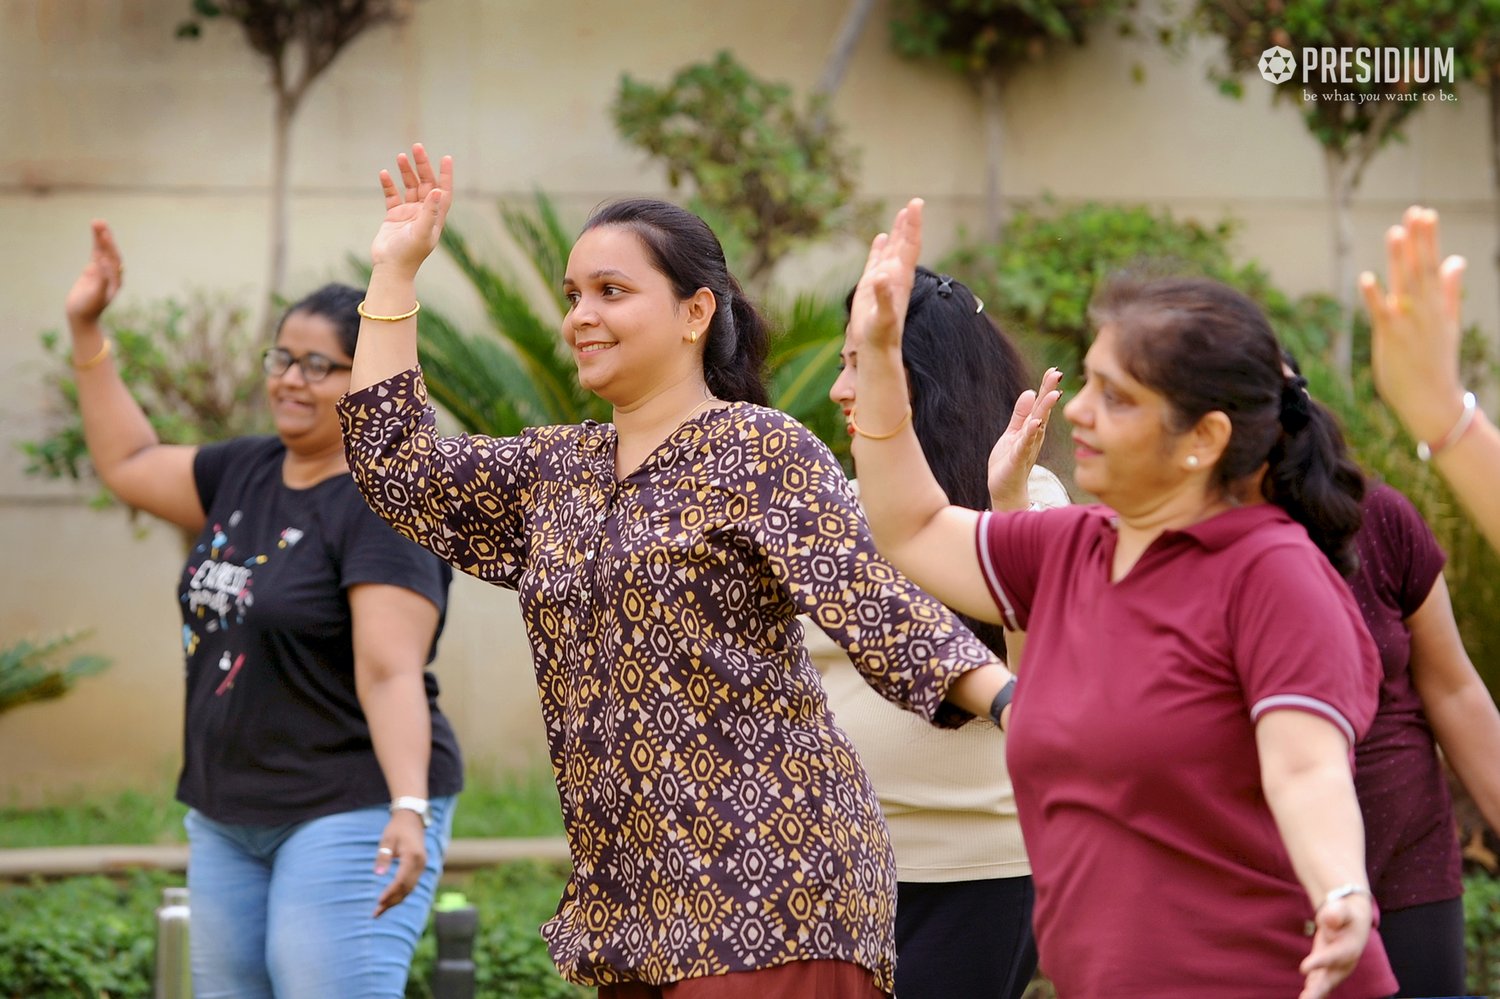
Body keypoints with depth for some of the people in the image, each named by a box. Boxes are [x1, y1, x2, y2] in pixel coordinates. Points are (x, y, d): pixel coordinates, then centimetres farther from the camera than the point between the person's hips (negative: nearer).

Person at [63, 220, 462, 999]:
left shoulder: (387, 505, -15)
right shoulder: (247, 473, 10)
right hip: (230, 818, 9)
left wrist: (410, 808, -35)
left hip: (353, 812, -9)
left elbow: (389, 672, -24)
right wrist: (86, 332, 20)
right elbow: (129, 463, 25)